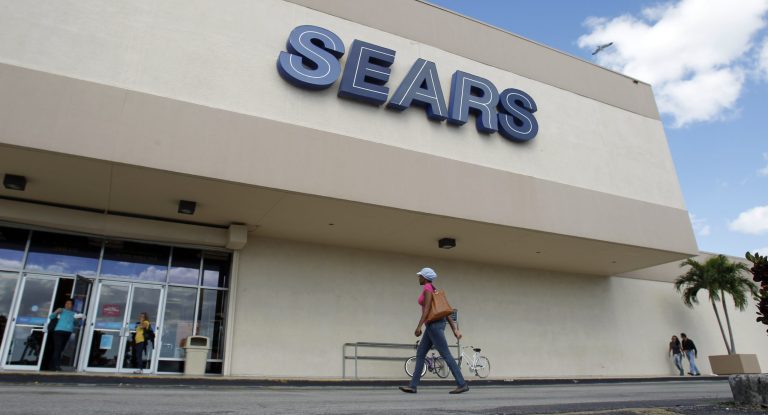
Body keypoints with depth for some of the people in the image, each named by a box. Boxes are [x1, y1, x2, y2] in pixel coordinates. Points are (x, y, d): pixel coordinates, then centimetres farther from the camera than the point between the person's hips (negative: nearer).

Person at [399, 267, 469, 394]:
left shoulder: (427, 288, -8)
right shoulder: (434, 291, 20)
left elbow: (427, 308, -20)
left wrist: (419, 327, -23)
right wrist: (454, 329, 14)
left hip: (434, 324, -10)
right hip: (435, 325, 10)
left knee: (446, 355, -7)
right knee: (420, 354, 7)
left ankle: (462, 384, -4)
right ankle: (413, 385, 5)